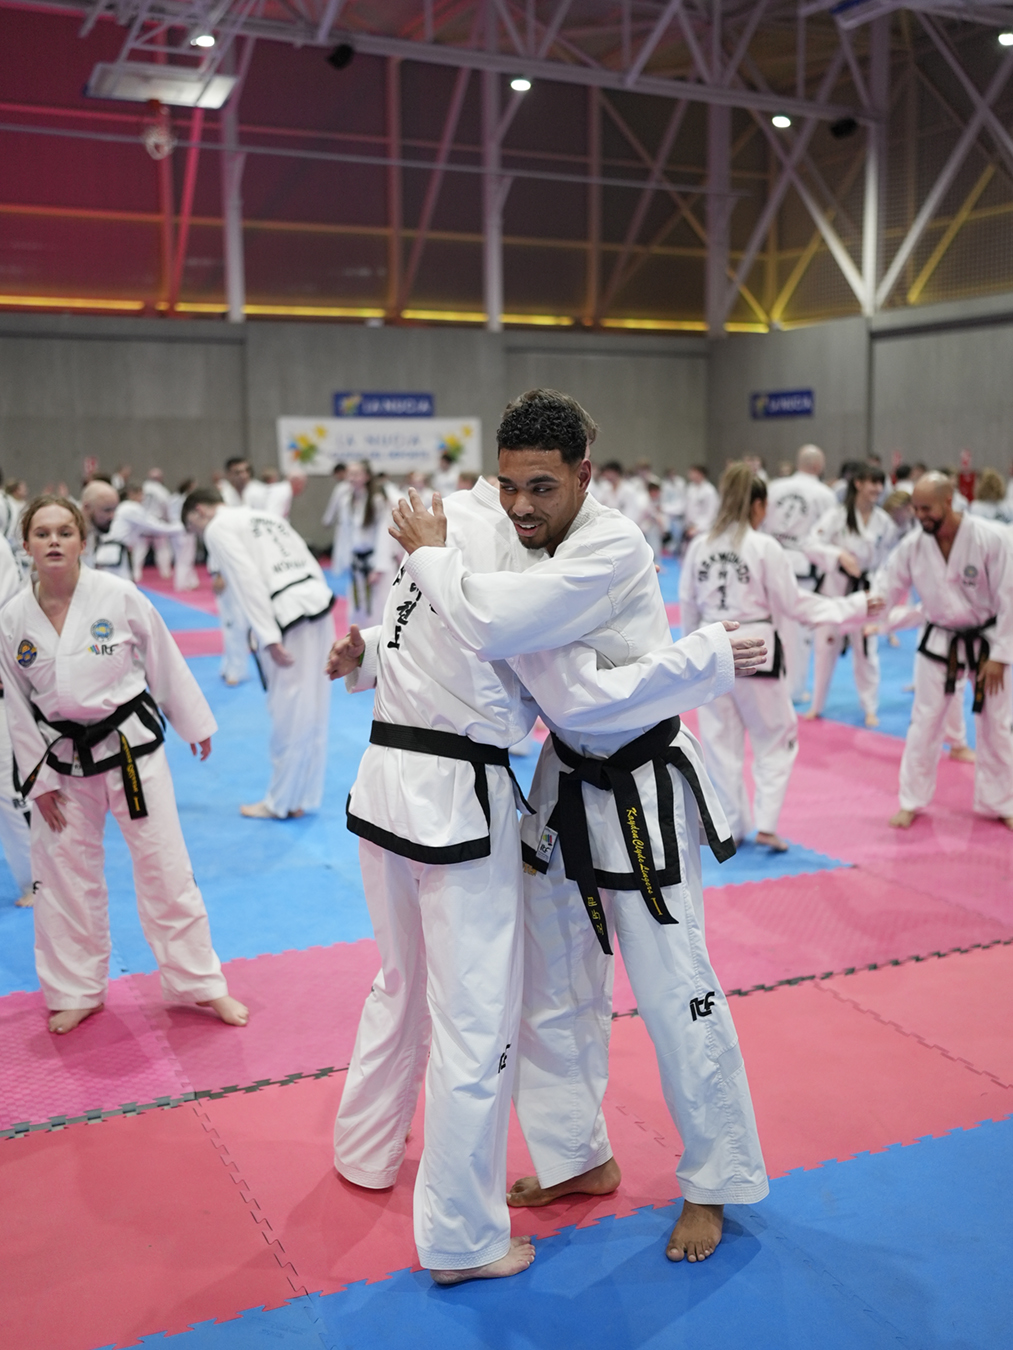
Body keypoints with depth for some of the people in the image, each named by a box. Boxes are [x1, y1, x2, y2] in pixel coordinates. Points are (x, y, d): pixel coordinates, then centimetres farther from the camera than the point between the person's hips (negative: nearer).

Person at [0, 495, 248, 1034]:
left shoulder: (118, 596, -11)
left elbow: (165, 662, -1)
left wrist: (194, 723, 6)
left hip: (132, 745, -2)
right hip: (63, 757, 2)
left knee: (165, 867, 4)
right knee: (64, 875, 11)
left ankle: (200, 983, 20)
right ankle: (77, 992, 31)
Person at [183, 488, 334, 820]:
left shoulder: (218, 529, 1)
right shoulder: (262, 517, 27)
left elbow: (247, 581, -12)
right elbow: (307, 561, 21)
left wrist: (269, 639, -17)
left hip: (289, 614, -9)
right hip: (317, 601, 9)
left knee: (288, 714, 2)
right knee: (312, 711, 14)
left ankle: (282, 802, 13)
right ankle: (303, 796, 25)